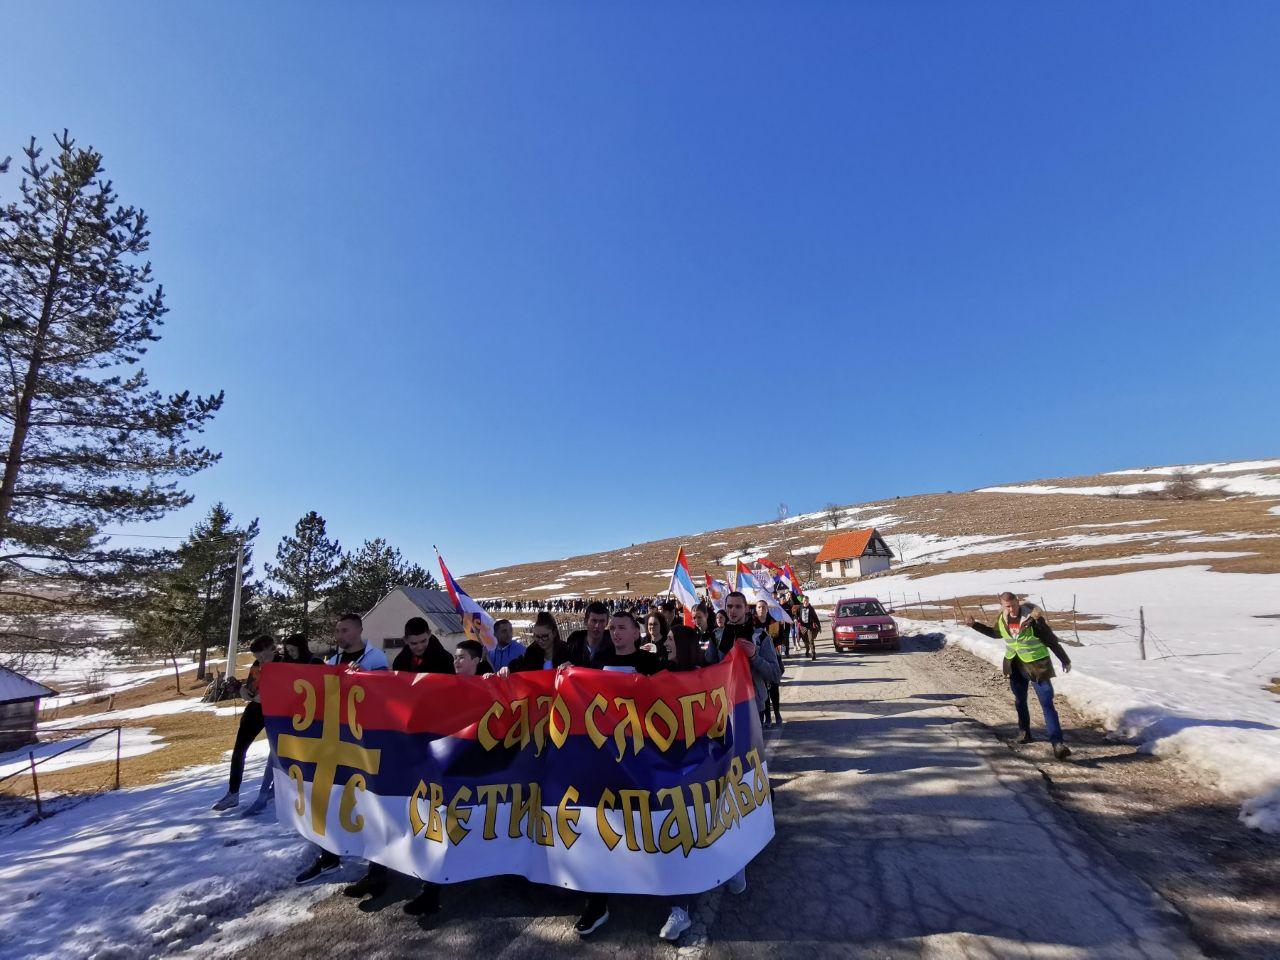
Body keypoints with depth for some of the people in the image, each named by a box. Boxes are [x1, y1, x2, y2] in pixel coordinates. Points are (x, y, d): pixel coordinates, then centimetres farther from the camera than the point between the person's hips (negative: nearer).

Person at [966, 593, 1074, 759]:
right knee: (1020, 701, 18)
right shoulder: (1002, 619, -4)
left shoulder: (1033, 618, -21)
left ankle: (1058, 744, -11)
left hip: (1037, 665, -5)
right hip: (1015, 666, 5)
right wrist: (975, 625, 12)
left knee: (1047, 704, -10)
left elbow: (1052, 641, -12)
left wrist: (1065, 660, -5)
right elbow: (996, 633, 17)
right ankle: (1025, 732, 35)